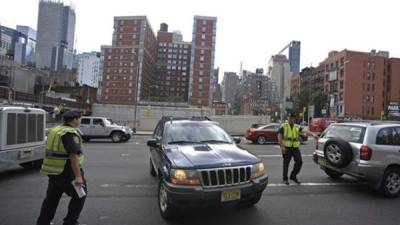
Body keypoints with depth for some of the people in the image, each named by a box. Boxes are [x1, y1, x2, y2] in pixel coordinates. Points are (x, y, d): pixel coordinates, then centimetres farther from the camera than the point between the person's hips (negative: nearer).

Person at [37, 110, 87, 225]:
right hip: (66, 172, -9)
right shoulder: (71, 133, -20)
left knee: (51, 198, 20)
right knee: (79, 195, 9)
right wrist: (78, 176, -26)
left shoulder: (54, 130, 9)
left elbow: (54, 151, 18)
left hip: (53, 171, 9)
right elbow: (73, 156, -26)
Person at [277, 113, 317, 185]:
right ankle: (285, 179, 18)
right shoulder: (283, 126, -1)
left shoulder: (297, 127, 10)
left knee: (299, 162, 2)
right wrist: (282, 146, -13)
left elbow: (305, 131, -3)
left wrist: (313, 135, -20)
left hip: (295, 148, 4)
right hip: (287, 148, -4)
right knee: (286, 164, 3)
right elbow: (279, 136, -6)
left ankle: (293, 176, 23)